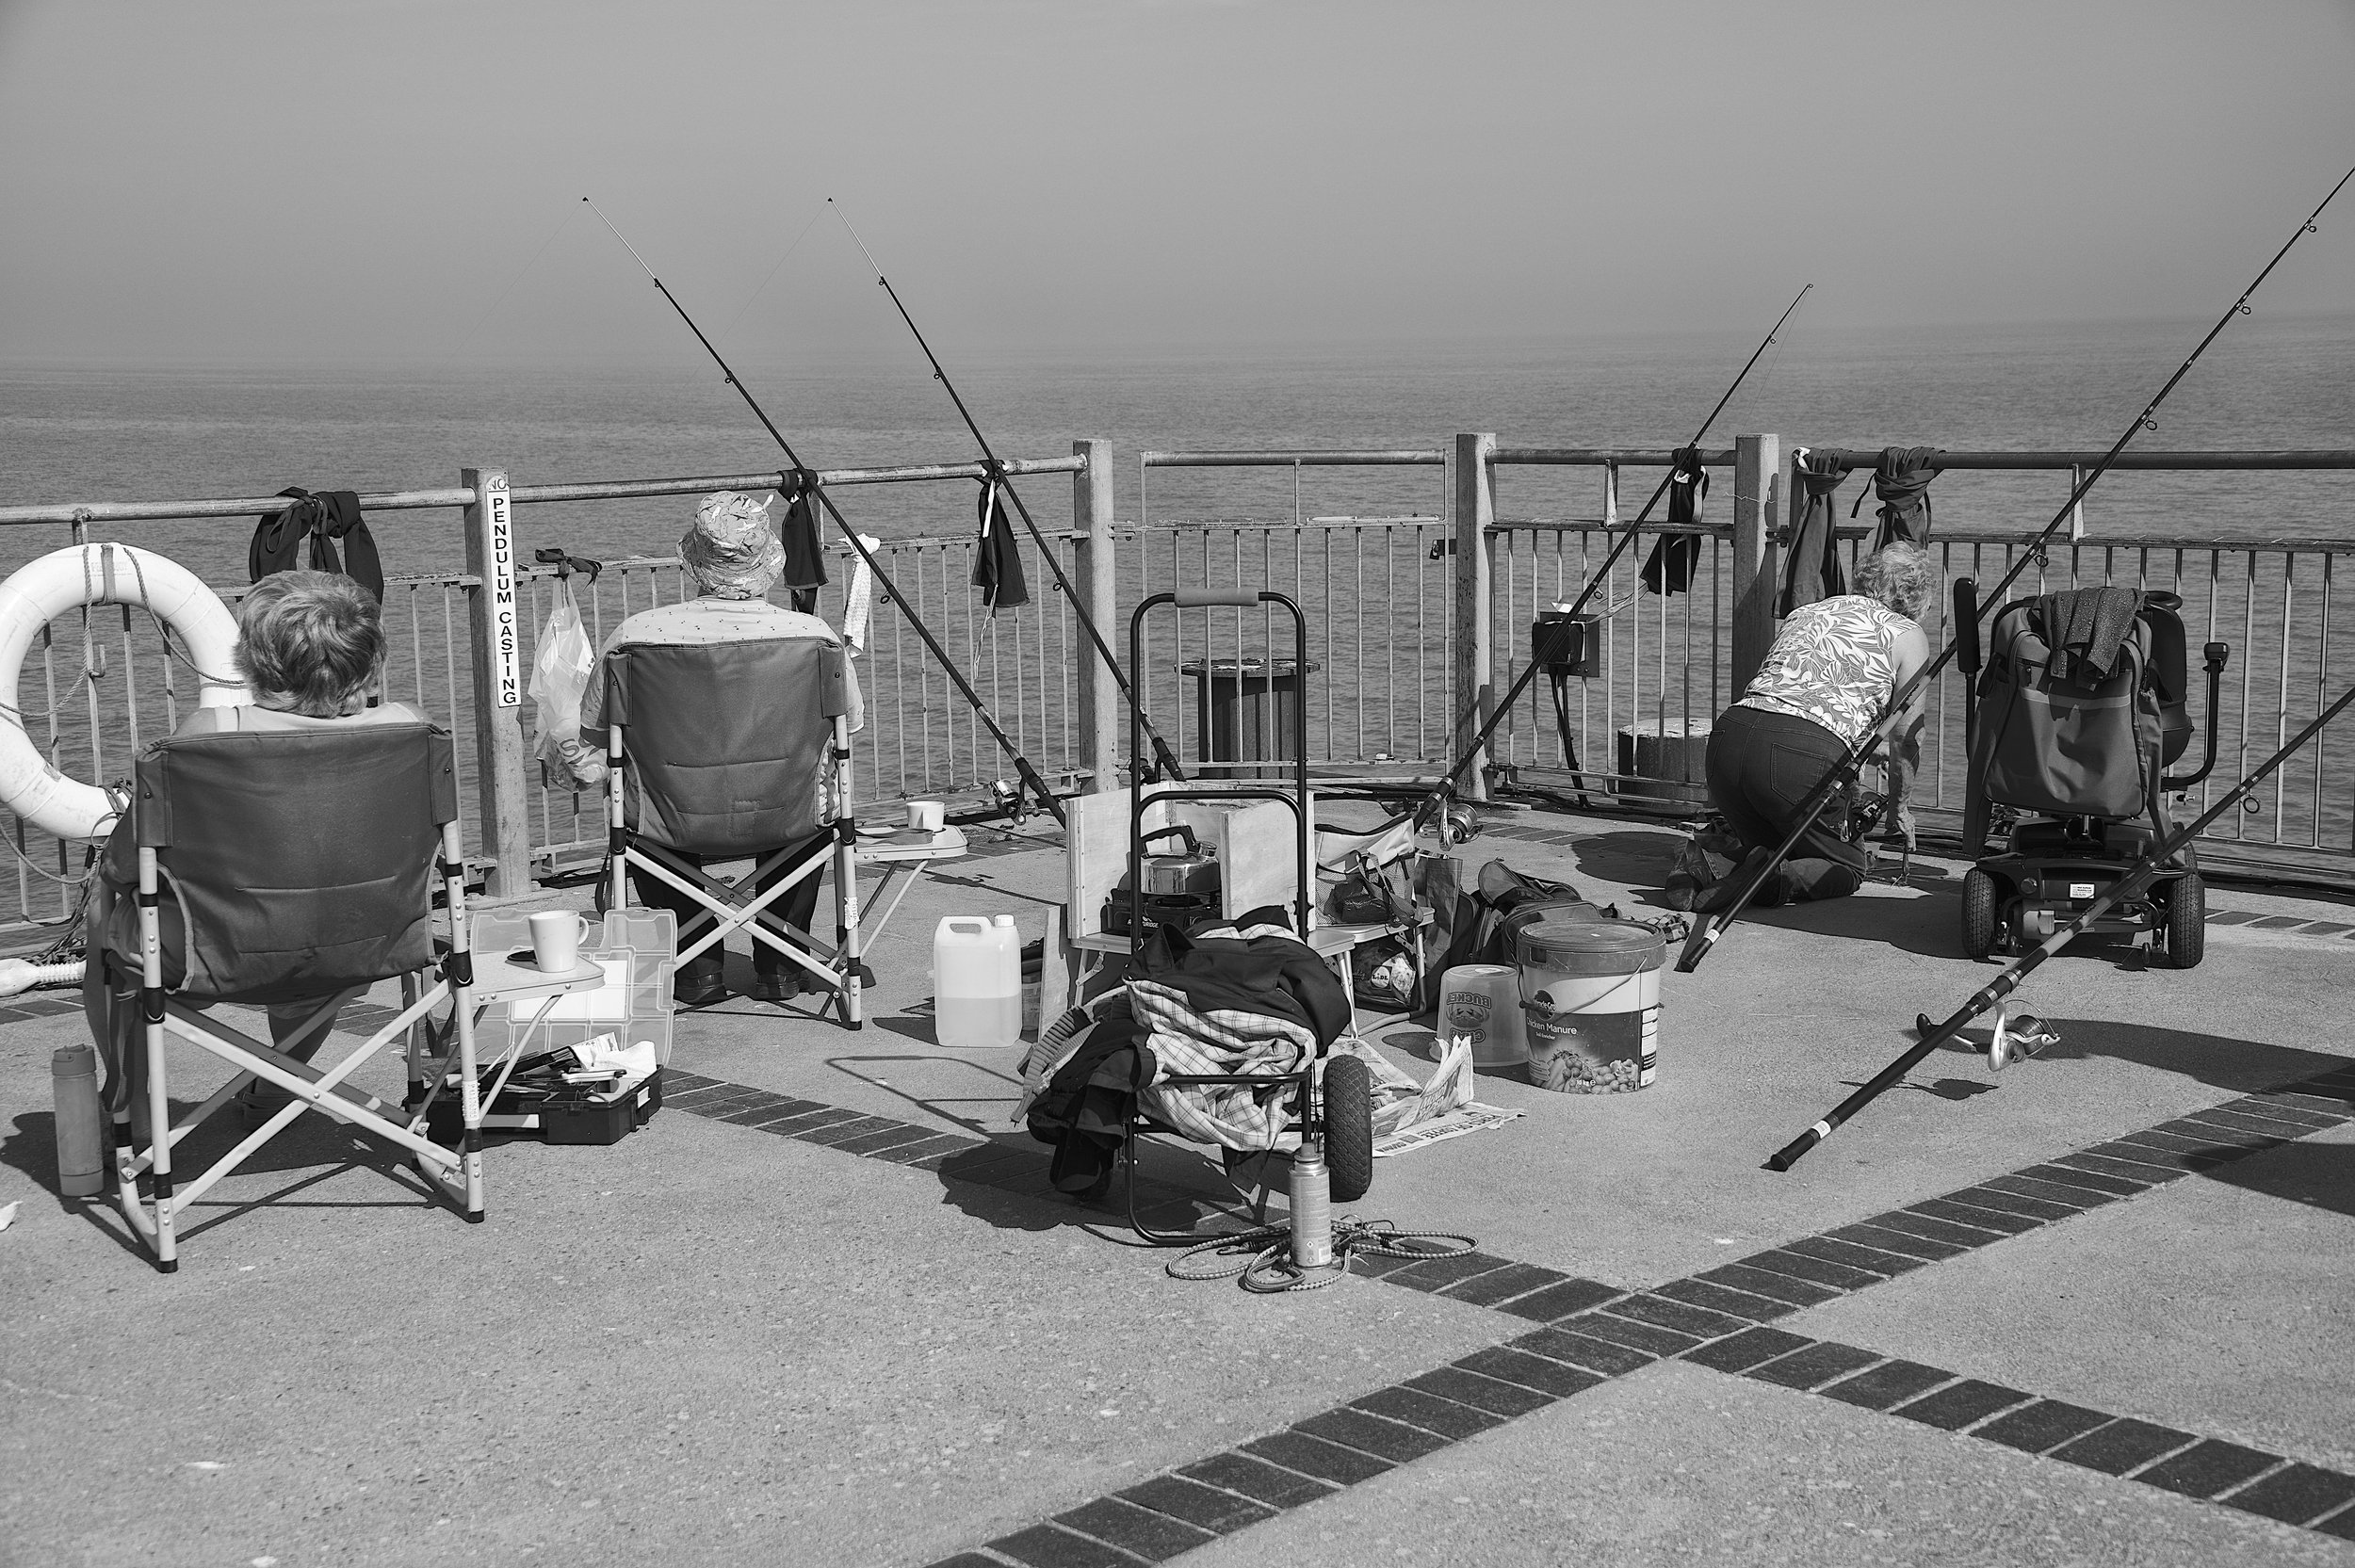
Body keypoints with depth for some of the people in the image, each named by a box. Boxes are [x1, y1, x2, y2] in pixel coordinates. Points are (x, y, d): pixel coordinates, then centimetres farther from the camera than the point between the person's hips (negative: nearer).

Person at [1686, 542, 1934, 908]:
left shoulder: (1804, 612, 30)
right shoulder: (1908, 635, 15)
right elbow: (1907, 735, 14)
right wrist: (1897, 808, 31)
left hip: (1728, 735, 5)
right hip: (1806, 751, -5)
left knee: (1778, 849, 27)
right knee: (1847, 868, 17)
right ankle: (1771, 879, -14)